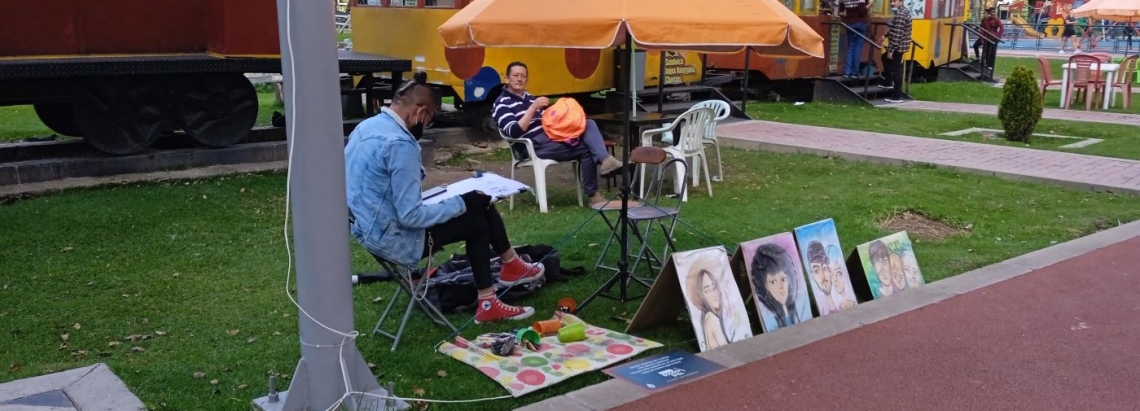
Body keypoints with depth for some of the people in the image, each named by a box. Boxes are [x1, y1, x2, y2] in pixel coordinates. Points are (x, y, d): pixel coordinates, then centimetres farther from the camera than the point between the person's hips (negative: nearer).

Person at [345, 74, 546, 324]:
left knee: (479, 202, 15)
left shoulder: (367, 126, 3)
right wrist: (458, 204, -13)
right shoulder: (399, 144, -25)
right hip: (394, 240, -9)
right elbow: (411, 216, -26)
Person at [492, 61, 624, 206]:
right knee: (585, 149, -19)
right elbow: (514, 132, -18)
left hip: (551, 136, 8)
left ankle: (605, 160, -33)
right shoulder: (502, 104, -3)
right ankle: (593, 195, -11)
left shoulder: (528, 97, 24)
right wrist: (533, 107, -21)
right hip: (535, 147, -8)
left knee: (589, 124, -12)